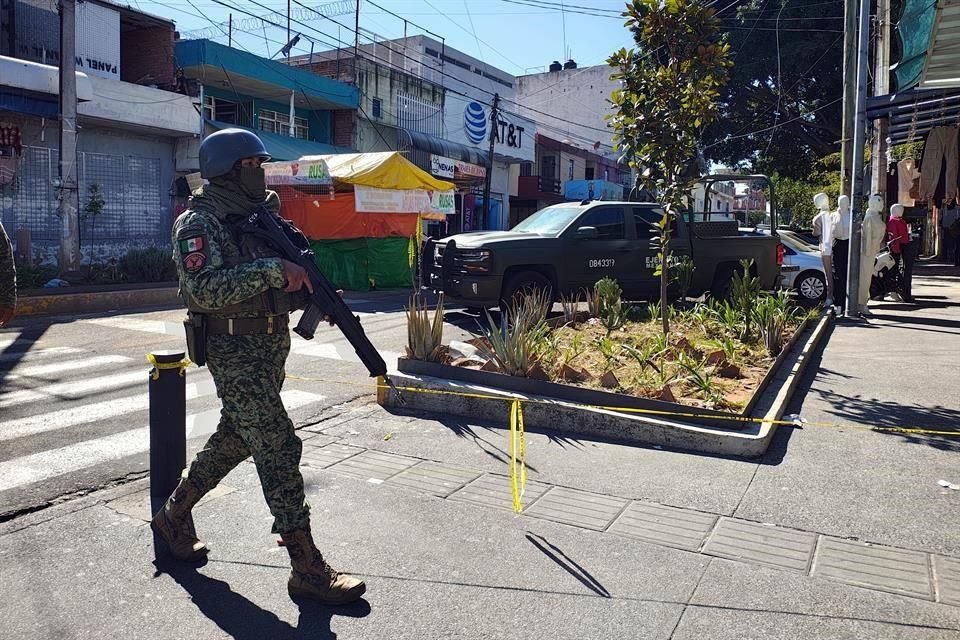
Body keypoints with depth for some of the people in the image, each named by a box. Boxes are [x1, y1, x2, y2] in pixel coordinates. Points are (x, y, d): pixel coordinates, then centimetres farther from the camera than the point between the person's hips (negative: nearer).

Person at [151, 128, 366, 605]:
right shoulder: (199, 222, -10)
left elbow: (281, 289, 21)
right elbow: (205, 289, -25)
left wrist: (314, 292, 2)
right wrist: (272, 271, -27)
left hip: (272, 345, 9)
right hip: (234, 349, -9)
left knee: (236, 439, 19)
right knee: (278, 448, -10)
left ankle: (173, 516, 40)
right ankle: (307, 569, -4)